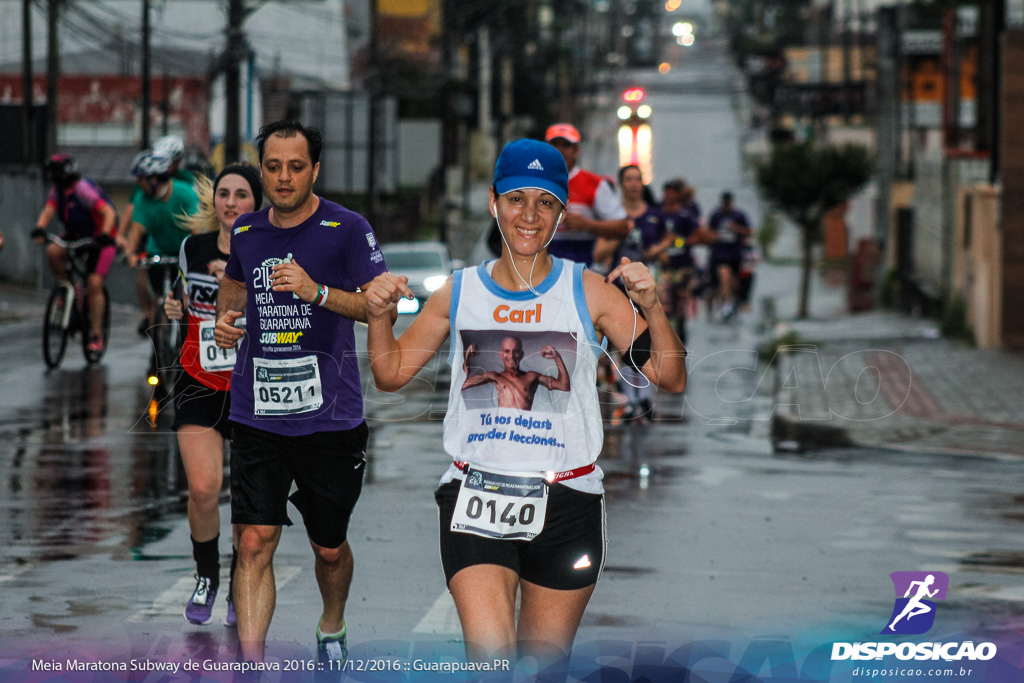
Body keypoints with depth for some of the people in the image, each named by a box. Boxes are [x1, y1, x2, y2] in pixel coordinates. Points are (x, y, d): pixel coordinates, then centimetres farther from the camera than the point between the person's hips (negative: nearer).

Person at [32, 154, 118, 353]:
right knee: (53, 252, -23)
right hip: (77, 235, 7)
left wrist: (104, 235, -51)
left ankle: (96, 335, -5)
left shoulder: (83, 189, -27)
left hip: (100, 238, -7)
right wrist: (39, 228, -37)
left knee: (94, 284, -15)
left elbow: (109, 212, -35)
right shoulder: (58, 190, -6)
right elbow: (48, 210, -16)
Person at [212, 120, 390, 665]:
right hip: (257, 414, 2)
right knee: (254, 543, -10)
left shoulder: (347, 229, -6)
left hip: (329, 415, -2)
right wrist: (227, 316, 7)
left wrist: (317, 291, -23)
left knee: (329, 547, 12)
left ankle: (332, 626, 42)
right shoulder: (246, 231, 7)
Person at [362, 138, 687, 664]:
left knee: (544, 662, 10)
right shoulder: (459, 293, 6)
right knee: (489, 659, -18)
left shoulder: (589, 293, 1)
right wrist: (379, 316, -2)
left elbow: (670, 380, -2)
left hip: (566, 501, 0)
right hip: (475, 497, 0)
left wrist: (651, 310, -18)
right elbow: (391, 375, 15)